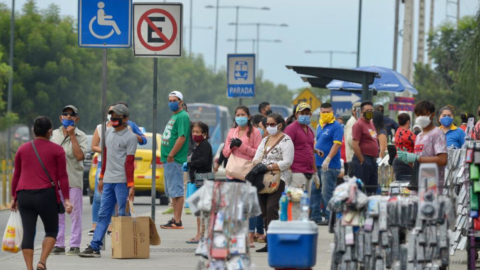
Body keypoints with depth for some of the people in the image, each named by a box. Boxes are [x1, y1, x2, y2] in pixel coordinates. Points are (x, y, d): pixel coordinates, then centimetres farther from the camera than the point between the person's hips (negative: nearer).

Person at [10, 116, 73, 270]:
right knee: (51, 230, 12)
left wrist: (14, 197, 21)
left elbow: (16, 175, 14)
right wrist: (66, 199, -1)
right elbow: (62, 176, -2)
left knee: (28, 233, 2)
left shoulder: (23, 149, 12)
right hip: (46, 194, -3)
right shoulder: (57, 150, 2)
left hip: (24, 195, 3)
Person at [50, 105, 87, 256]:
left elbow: (79, 156, -15)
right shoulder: (54, 134, 11)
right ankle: (58, 245, 12)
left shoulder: (80, 136, -1)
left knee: (75, 214, -2)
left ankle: (75, 245, 1)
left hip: (74, 180, -4)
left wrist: (72, 136, -13)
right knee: (57, 214, 6)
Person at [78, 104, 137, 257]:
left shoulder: (130, 137, -6)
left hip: (122, 181, -7)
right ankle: (94, 247, 6)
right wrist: (101, 177, 22)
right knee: (103, 214, 6)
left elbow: (129, 162, -11)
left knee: (123, 215, -4)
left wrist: (131, 185, -14)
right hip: (108, 181, 7)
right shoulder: (109, 133, 15)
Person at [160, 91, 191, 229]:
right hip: (168, 160, 11)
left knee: (177, 191, -10)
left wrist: (171, 155, -20)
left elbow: (182, 137, -21)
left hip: (175, 160, -11)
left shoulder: (182, 117, -12)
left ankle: (177, 221, -10)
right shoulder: (174, 116, 20)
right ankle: (175, 219, 18)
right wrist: (166, 156, 17)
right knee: (172, 192, 13)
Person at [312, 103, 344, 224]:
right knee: (314, 190, 10)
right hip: (317, 164, 9)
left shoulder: (336, 127, -8)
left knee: (327, 192, -8)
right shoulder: (320, 126, 17)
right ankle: (314, 216, 16)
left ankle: (330, 218, -3)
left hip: (330, 165, -9)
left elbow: (336, 144, -17)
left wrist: (328, 159, -24)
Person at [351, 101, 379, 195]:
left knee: (373, 189, 11)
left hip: (372, 160, 9)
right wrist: (362, 161, -16)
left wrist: (375, 158, 16)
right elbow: (355, 145, -16)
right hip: (363, 158, -9)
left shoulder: (371, 124, 17)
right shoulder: (359, 124, -11)